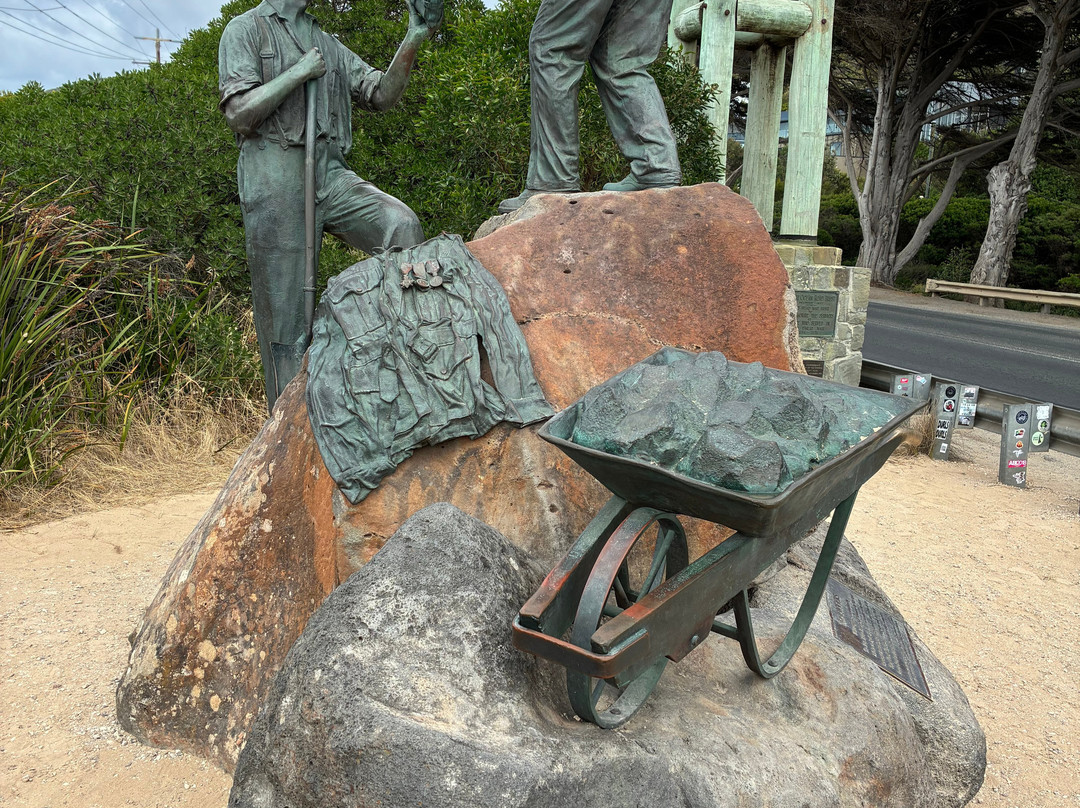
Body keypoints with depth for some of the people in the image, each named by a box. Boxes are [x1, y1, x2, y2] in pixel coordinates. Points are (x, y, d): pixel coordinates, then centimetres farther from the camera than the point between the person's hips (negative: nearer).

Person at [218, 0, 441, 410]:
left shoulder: (329, 45, 23)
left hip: (331, 175, 5)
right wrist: (300, 72, -5)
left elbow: (382, 94, 13)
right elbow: (239, 113, -7)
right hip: (275, 180, -5)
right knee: (286, 318, -4)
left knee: (402, 225, -24)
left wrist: (412, 41, 1)